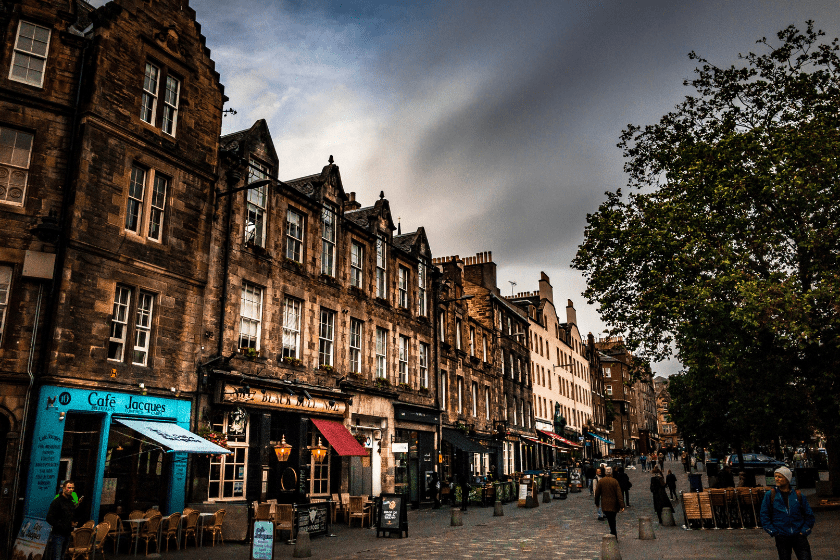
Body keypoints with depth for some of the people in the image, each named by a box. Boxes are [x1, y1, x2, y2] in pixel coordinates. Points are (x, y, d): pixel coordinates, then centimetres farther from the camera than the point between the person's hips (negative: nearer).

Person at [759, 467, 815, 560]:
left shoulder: (798, 495, 3)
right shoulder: (770, 495, -1)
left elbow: (809, 516, 13)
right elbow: (764, 516, 2)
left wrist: (804, 531, 3)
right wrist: (774, 532, -5)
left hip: (798, 536, 1)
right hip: (781, 537, -1)